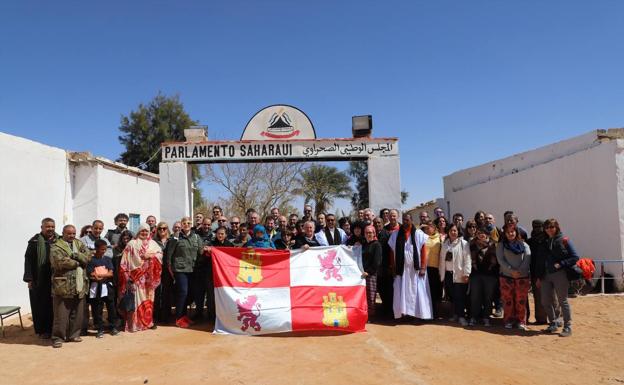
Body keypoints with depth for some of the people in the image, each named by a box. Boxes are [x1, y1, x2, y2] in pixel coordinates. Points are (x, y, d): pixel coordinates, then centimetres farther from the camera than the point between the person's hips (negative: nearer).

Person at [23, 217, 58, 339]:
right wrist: (29, 279, -9)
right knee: (41, 305, 5)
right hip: (39, 280, -2)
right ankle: (42, 330, 16)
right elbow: (28, 260, -4)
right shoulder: (35, 241, -2)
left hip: (55, 279, 2)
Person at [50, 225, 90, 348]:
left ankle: (74, 334, 24)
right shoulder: (56, 246, -2)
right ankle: (58, 337, 11)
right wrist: (78, 262, -8)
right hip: (63, 285, -5)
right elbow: (59, 262, -18)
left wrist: (76, 255, -15)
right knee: (61, 314, -1)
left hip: (79, 285, 5)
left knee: (77, 313, 12)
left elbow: (88, 257, 1)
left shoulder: (80, 244, 15)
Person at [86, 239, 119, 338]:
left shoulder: (108, 259, 6)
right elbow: (91, 275, -11)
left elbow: (111, 273, -1)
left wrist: (99, 275, -13)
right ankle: (100, 329, 15)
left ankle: (113, 327, 18)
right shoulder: (91, 260, -4)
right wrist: (105, 275, -14)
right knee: (97, 309, 4)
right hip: (96, 287, -3)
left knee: (111, 307, 7)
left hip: (107, 286, 3)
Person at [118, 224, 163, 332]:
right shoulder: (132, 243, 2)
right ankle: (134, 323, -1)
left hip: (149, 276, 3)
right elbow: (125, 260, -2)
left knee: (148, 298, 7)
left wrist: (151, 255, -14)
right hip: (135, 275, -3)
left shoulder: (153, 243, 11)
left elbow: (160, 253, 3)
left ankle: (148, 321, 14)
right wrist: (126, 274, -10)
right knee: (135, 299, -5)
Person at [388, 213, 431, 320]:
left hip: (415, 268, -2)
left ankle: (418, 314, 9)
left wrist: (423, 268, -8)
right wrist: (393, 268, 2)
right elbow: (392, 252, 6)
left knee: (416, 291, 2)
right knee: (402, 292, 2)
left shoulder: (419, 234, 0)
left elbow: (424, 252, -3)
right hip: (401, 268, 2)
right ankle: (404, 313, 7)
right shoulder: (396, 234, 5)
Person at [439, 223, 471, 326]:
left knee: (460, 296, -4)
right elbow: (442, 259, 13)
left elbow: (467, 259, -10)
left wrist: (466, 273, -16)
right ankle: (455, 314, 24)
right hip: (447, 274, 5)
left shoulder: (464, 243, -5)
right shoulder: (444, 243, 12)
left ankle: (461, 316, 4)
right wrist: (441, 273, 11)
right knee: (451, 296, 10)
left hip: (459, 274, -5)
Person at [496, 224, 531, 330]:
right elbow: (500, 260, -4)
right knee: (507, 301, 2)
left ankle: (521, 321, 12)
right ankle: (508, 321, 12)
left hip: (522, 277, 1)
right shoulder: (501, 245, 6)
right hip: (506, 277, -1)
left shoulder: (523, 244, 9)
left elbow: (527, 259, -2)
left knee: (521, 301, 2)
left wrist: (520, 271, -14)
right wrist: (511, 271, -14)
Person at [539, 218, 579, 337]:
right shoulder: (545, 242, 10)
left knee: (563, 301, 1)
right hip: (546, 275, 5)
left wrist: (561, 264, -15)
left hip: (560, 274, -5)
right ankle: (553, 324, 23)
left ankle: (567, 327, 11)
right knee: (545, 301, 7)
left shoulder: (564, 240, -4)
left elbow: (575, 257, -5)